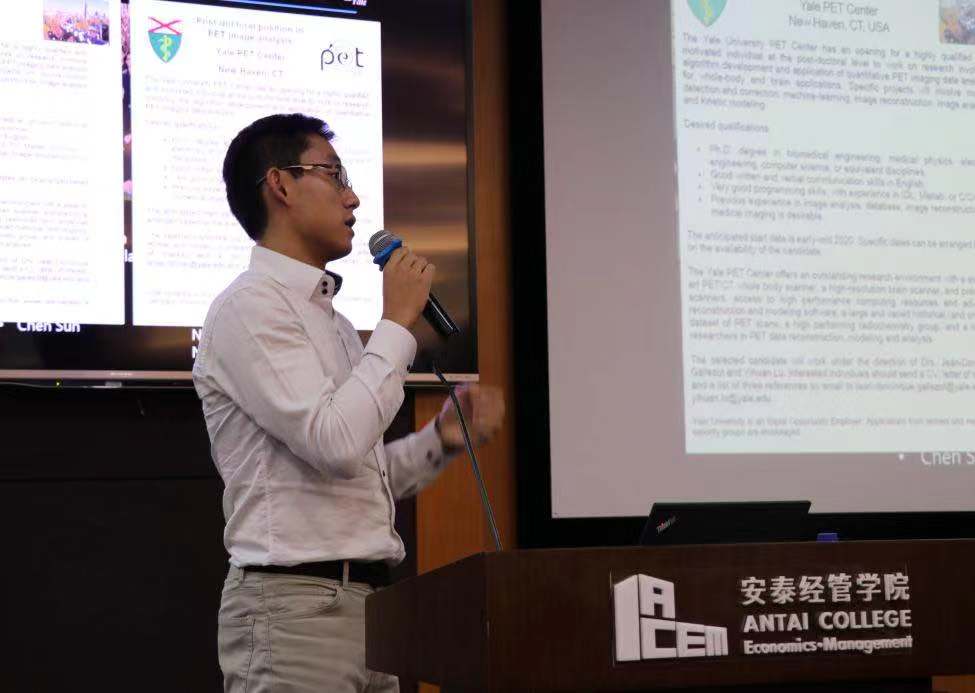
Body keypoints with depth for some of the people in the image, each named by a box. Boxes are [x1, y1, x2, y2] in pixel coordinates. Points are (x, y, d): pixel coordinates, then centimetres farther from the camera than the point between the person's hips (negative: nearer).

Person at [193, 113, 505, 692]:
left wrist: (442, 438, 6)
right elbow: (335, 444, -21)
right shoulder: (249, 307, -9)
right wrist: (398, 322, -12)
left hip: (366, 601, 8)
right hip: (295, 601, -8)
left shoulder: (330, 318, 18)